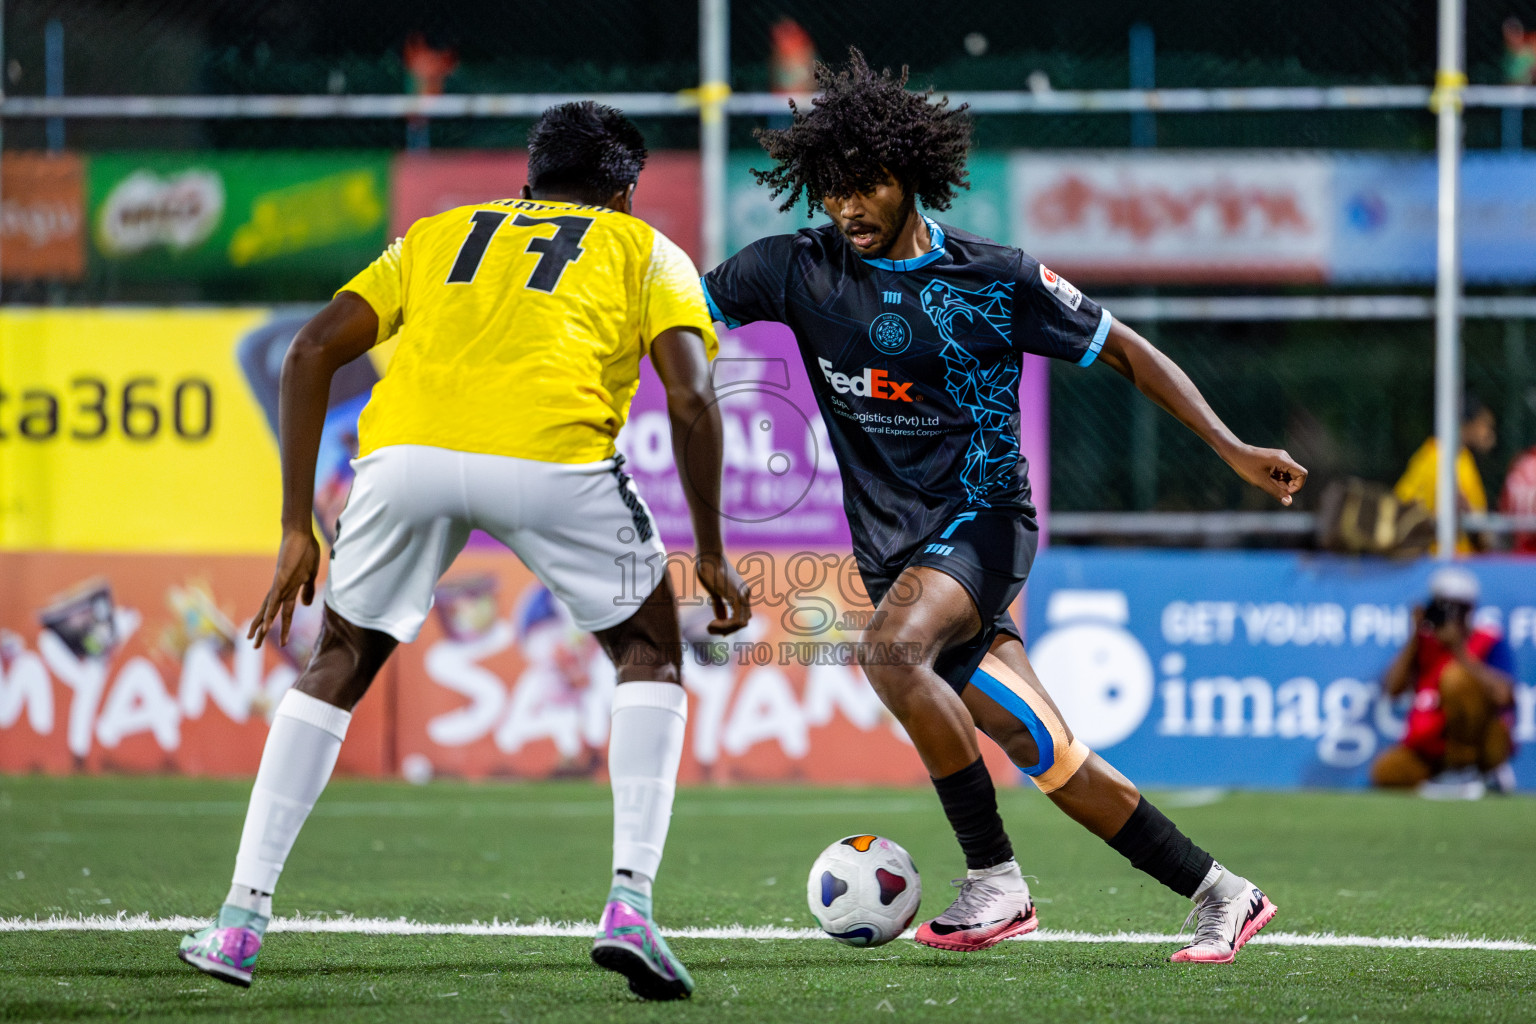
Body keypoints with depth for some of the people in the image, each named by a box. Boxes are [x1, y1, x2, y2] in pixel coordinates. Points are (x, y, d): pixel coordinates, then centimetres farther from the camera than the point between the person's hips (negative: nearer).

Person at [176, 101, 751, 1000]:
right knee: (651, 654, 21)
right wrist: (712, 552, 18)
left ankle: (241, 923, 18)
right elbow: (692, 397, 8)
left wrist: (297, 530, 20)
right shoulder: (645, 250, 26)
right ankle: (632, 907, 6)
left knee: (337, 670, 24)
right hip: (552, 455, -2)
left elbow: (312, 352, 20)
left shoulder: (438, 234, 33)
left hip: (407, 452, 2)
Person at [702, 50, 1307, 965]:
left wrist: (1233, 449, -5)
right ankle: (1219, 894, 10)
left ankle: (996, 879, -24)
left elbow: (1122, 350, 1)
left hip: (981, 519, -4)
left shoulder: (993, 280, -6)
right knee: (1043, 753, -1)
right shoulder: (800, 269, 1)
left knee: (890, 649, -33)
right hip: (892, 544, 4)